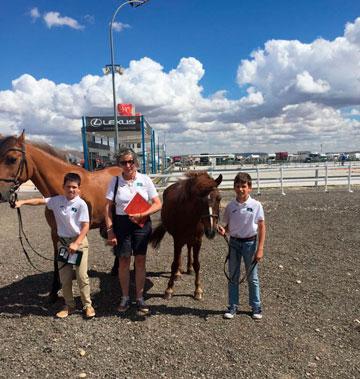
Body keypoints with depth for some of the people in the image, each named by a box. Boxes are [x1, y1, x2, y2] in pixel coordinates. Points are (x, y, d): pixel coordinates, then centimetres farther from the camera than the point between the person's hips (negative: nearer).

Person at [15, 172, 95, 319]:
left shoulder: (81, 204, -13)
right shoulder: (57, 200, 2)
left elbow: (85, 226, -15)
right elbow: (40, 201, -1)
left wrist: (76, 244, -21)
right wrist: (22, 202, -17)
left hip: (79, 241, -4)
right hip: (62, 242, 5)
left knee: (82, 275, -3)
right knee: (64, 277, 10)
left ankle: (87, 305, 13)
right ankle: (69, 305, 25)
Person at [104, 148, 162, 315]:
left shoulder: (145, 180, -2)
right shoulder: (115, 181, -2)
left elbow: (158, 204, -3)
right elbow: (108, 207, -2)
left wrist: (142, 214, -18)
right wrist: (110, 230, -9)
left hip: (142, 224, 0)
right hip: (121, 223, 0)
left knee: (140, 260, 7)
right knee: (124, 261, 9)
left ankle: (140, 298, 23)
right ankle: (125, 298, 26)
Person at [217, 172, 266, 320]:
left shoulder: (256, 205, -10)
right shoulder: (230, 206, -3)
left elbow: (262, 227, -7)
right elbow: (228, 226, 6)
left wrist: (260, 248, -11)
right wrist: (223, 230, -18)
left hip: (250, 242, -2)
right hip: (234, 242, 2)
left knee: (252, 277, 10)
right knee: (233, 277, 11)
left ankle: (256, 307, 26)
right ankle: (233, 307, 24)